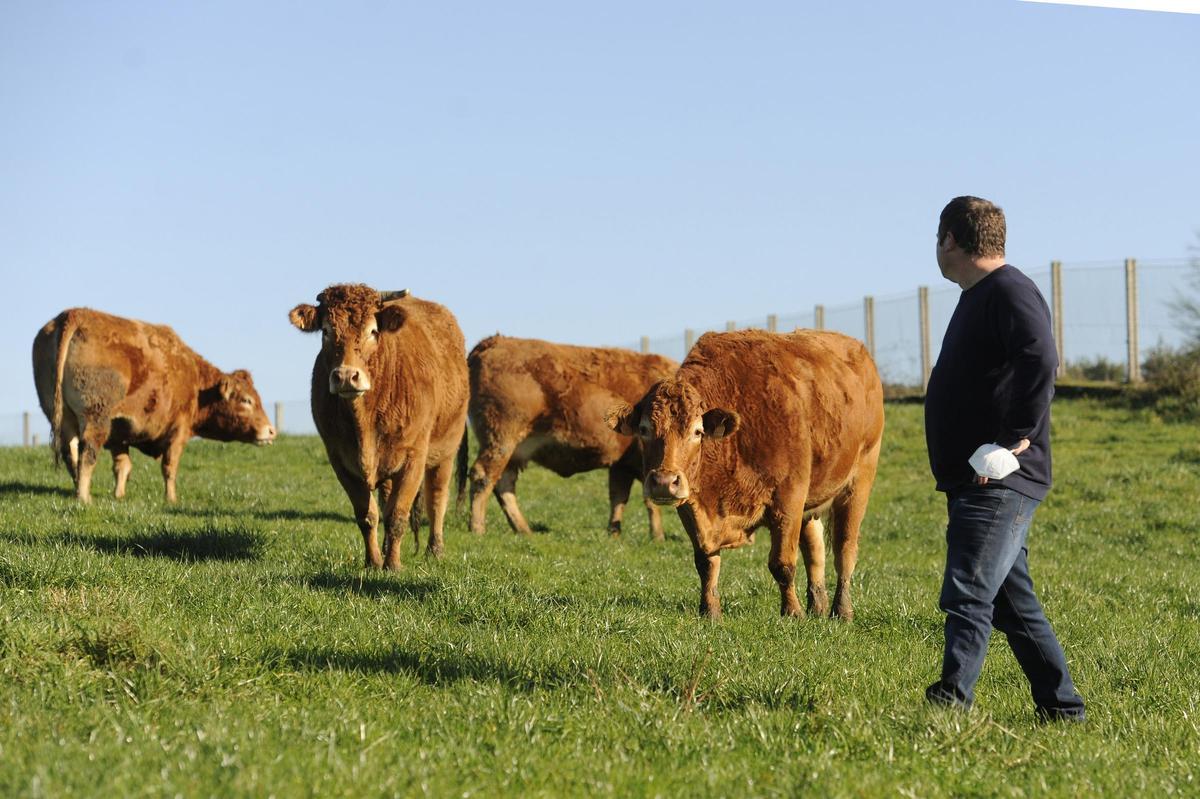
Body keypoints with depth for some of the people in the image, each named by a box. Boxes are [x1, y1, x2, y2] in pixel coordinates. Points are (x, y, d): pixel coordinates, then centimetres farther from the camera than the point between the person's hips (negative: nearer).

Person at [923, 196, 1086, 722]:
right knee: (1013, 603, 13)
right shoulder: (978, 298, 21)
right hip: (971, 483, 10)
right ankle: (1061, 708, 20)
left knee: (967, 596, -16)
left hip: (1001, 484, -10)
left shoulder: (1009, 291, -11)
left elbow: (1041, 360, -26)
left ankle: (950, 706, -19)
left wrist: (1017, 438, -25)